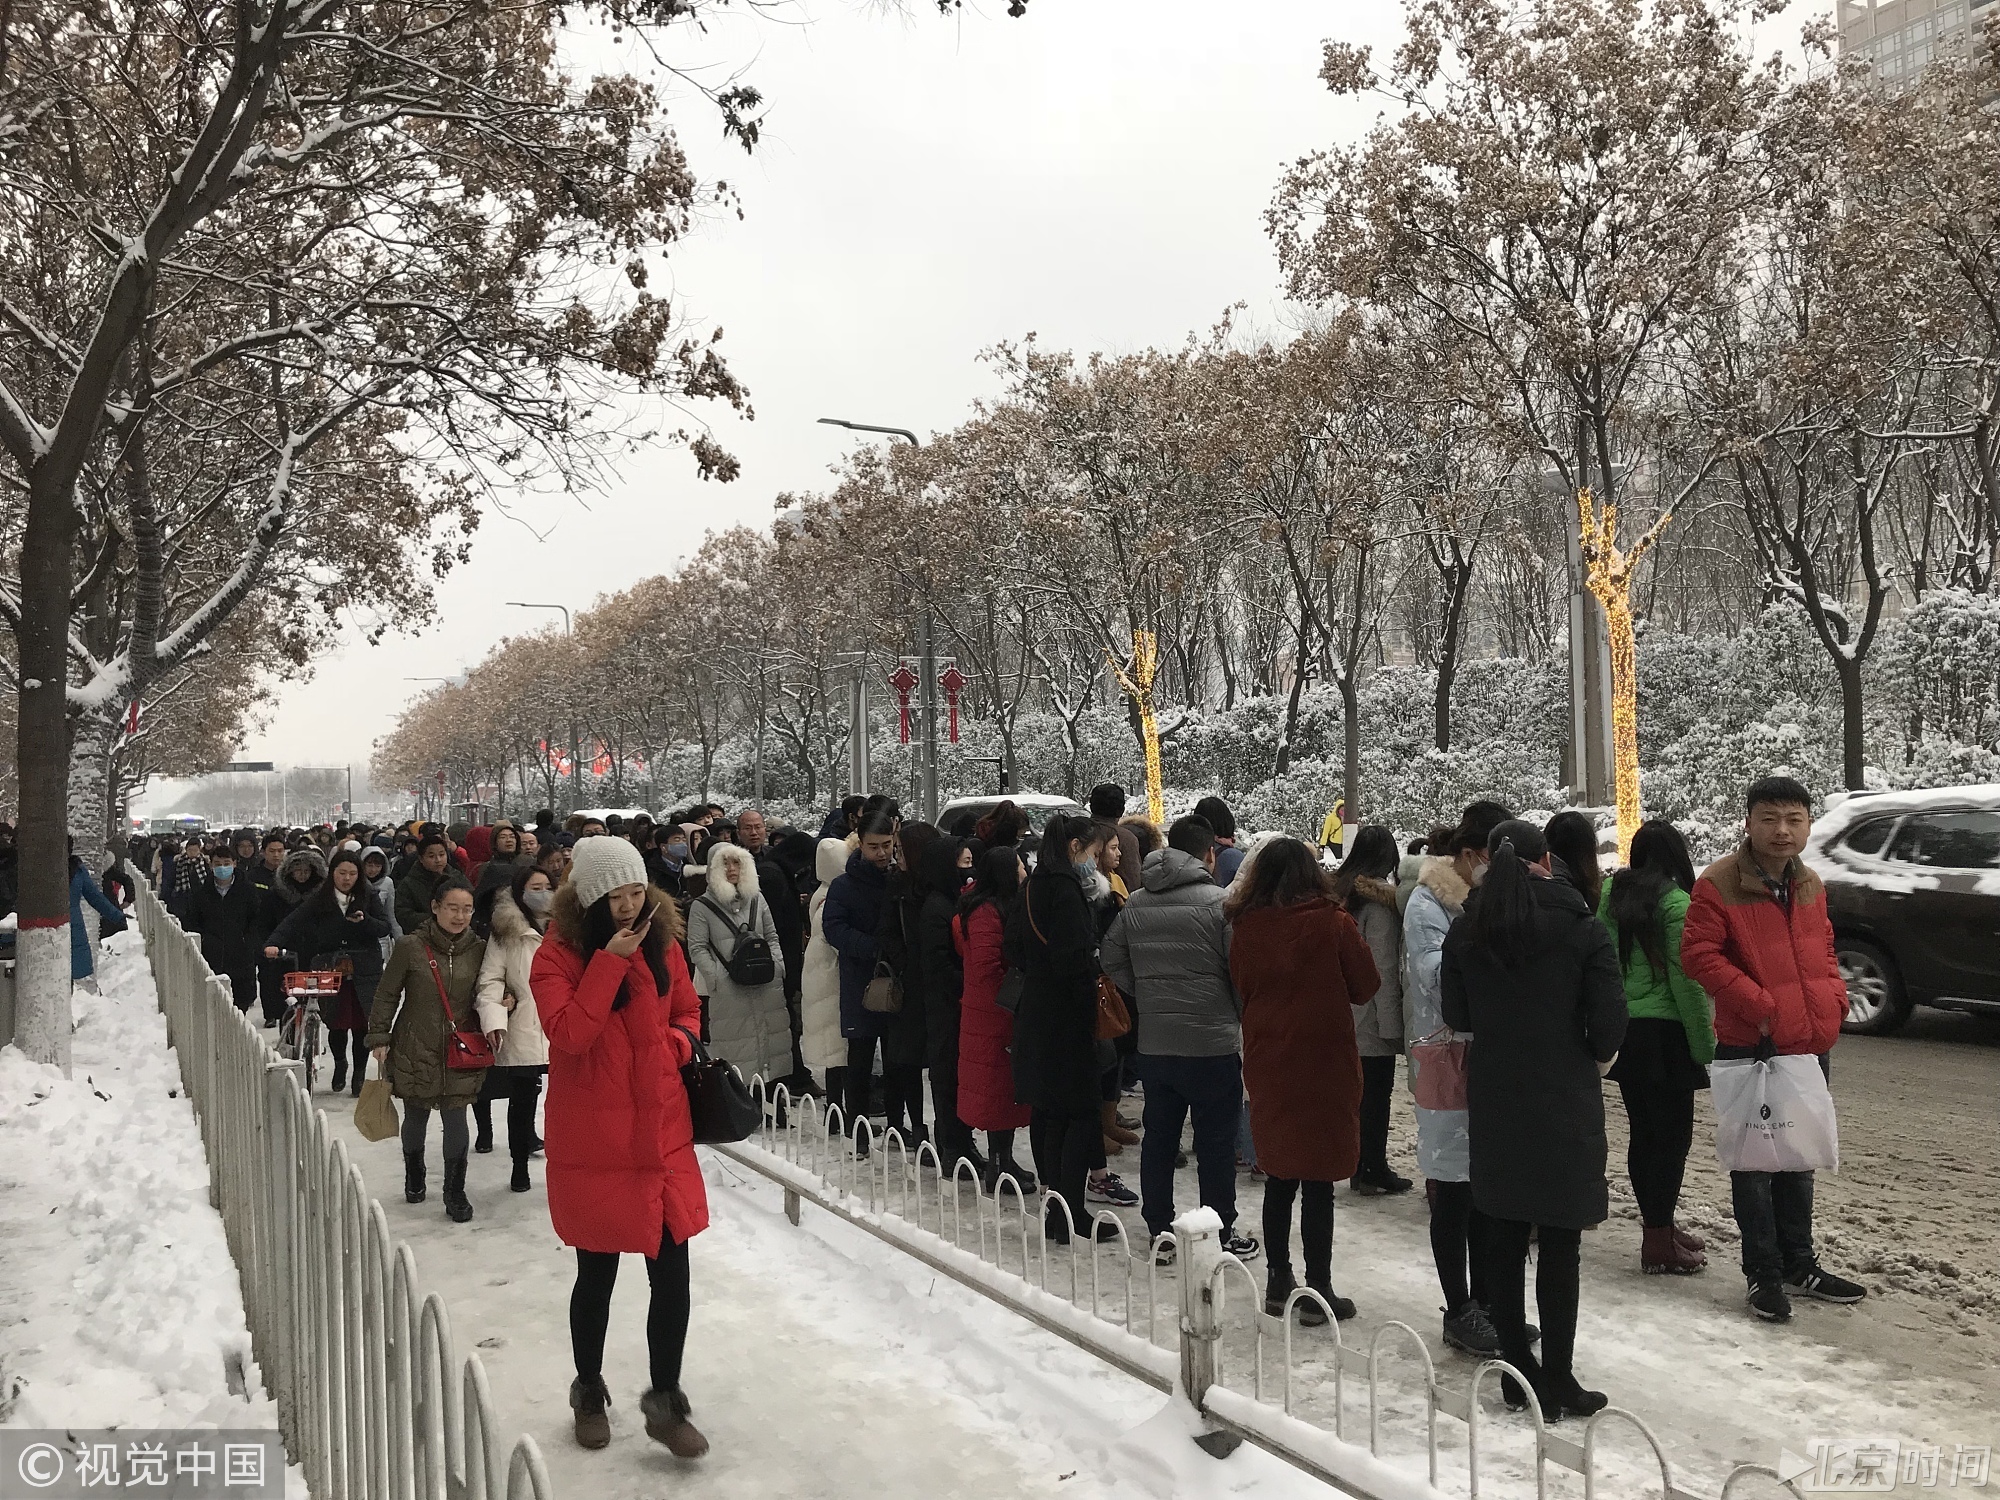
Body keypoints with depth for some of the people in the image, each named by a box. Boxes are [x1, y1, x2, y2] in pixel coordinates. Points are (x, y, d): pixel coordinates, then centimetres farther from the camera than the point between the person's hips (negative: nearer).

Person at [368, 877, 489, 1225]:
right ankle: (414, 1178, 42)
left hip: (459, 1053, 1)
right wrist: (379, 1037, -4)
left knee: (456, 1121, -3)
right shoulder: (411, 947, -10)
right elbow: (387, 995, -2)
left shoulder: (478, 949, -2)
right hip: (414, 1050, -1)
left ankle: (455, 1193, 13)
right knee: (416, 1118, 15)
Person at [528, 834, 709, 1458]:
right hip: (593, 1142, -3)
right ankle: (589, 1392, 36)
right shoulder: (558, 955, -10)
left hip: (662, 1132, 4)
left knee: (673, 1271, 2)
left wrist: (679, 1042, -3)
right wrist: (611, 960, -26)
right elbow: (568, 1033, -24)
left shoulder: (663, 943, 4)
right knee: (597, 1273, 11)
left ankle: (666, 1402, 21)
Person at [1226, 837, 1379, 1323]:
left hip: (1266, 1062, 4)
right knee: (1318, 1182, 3)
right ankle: (1317, 1292, 8)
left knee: (1278, 1177, 15)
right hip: (1323, 1063, -4)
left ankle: (1278, 1283, 22)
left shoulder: (1245, 927, -3)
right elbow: (1365, 986, -1)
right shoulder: (1331, 922, -12)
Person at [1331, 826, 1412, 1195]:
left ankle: (1361, 1167, 22)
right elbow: (1384, 967, -17)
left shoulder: (1339, 890, 7)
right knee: (1376, 1096, 2)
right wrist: (1392, 1024, -14)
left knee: (1358, 1092, 15)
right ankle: (1375, 1170, 9)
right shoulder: (1379, 898, -15)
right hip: (1373, 1018, -7)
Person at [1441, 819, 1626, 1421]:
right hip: (1565, 1101, -3)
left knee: (1503, 1239, 12)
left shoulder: (1465, 930, -1)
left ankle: (1517, 1369, 21)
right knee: (1559, 1246, 4)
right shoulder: (1580, 927, -11)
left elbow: (1454, 1015, 3)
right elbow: (1610, 1020, -13)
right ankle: (1558, 1382, 9)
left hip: (1492, 1100, 3)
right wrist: (1594, 1057, 7)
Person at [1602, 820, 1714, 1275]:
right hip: (1663, 1033, -7)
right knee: (1673, 1133, 0)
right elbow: (1686, 980, -15)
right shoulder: (1675, 903, -13)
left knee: (1643, 1132, 14)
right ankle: (1659, 1242, 2)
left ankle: (1658, 1227, 25)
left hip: (1621, 1031, 7)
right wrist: (1706, 1045, -9)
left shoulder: (1611, 895, 6)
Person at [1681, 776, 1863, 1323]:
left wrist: (1833, 1000, 4)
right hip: (1751, 1049, -7)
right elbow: (1699, 954, -16)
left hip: (1810, 1046, 7)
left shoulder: (1810, 886, 9)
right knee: (1754, 1165, 3)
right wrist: (1759, 1005, -19)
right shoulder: (1718, 884, -13)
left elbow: (1822, 949, 21)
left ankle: (1799, 1264, 30)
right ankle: (1764, 1273, 13)